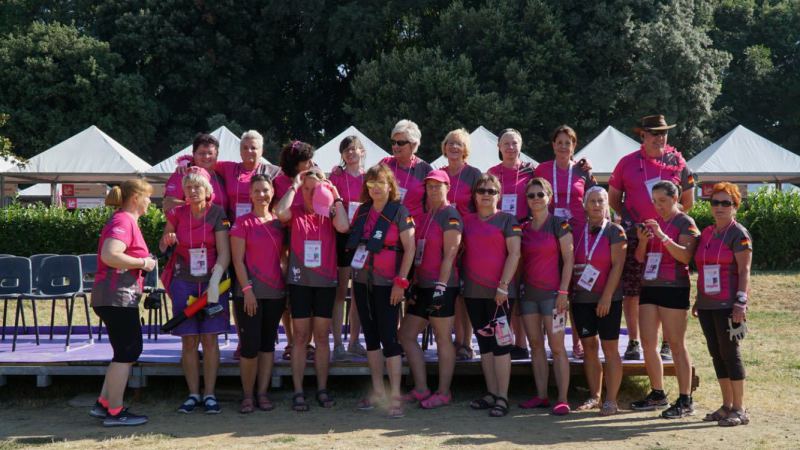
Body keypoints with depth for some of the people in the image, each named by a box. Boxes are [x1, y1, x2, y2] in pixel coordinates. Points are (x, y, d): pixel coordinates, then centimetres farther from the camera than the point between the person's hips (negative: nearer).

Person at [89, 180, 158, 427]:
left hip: (118, 297, 10)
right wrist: (143, 263, -16)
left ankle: (103, 404, 19)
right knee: (126, 353, -4)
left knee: (130, 351, 15)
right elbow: (109, 255, -27)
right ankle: (115, 412, 2)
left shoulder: (124, 220, 18)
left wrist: (145, 261, 13)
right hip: (118, 296, -10)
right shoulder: (124, 221, -13)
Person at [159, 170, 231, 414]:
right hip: (184, 282, 2)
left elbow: (224, 253, -9)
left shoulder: (217, 214, -4)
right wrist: (167, 240, -8)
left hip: (212, 282, -2)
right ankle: (193, 394, 11)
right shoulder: (176, 214, 4)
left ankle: (209, 394, 6)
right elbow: (162, 246, 16)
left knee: (210, 339, -2)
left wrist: (214, 282, -20)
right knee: (189, 341, 2)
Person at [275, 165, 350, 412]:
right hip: (299, 282, -1)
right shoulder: (295, 213, 1)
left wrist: (337, 198, -6)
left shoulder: (330, 213, 5)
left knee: (322, 336, 8)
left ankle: (322, 389, 16)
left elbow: (343, 227, -16)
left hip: (325, 282, 1)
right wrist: (294, 186, -9)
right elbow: (279, 212, -22)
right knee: (300, 337, 2)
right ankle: (298, 392, 6)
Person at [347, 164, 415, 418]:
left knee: (389, 338, -6)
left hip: (387, 284, -6)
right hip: (361, 281, 6)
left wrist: (401, 282, -14)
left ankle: (395, 396, -2)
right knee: (370, 337, 11)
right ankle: (378, 391, 21)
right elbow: (352, 242, 18)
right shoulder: (362, 211, 9)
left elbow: (409, 248, -10)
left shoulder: (399, 212, -7)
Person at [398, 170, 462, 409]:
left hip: (441, 286, -9)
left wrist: (441, 285, -20)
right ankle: (421, 389, 15)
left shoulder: (450, 215, -8)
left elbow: (450, 254, -14)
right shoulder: (424, 214, 17)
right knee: (406, 334, 8)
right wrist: (413, 283, 14)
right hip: (421, 285, 9)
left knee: (443, 339, 0)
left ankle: (443, 393, 8)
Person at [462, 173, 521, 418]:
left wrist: (504, 285, -14)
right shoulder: (467, 221, 12)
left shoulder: (507, 220, 0)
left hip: (499, 292, -5)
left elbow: (514, 253, -7)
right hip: (473, 291, 5)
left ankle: (502, 398, -3)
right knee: (484, 343, 10)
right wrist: (461, 281, 5)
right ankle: (491, 393, 17)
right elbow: (461, 251, 17)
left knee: (500, 342, -6)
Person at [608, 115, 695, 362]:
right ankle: (633, 343, 12)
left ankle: (668, 344, 12)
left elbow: (688, 201, 15)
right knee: (630, 291, 2)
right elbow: (613, 198, 15)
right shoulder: (627, 163, 5)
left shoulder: (677, 162, 5)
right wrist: (629, 218, 7)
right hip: (634, 236, 0)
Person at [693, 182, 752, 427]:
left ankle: (740, 409, 2)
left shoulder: (739, 234, -6)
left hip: (727, 305, -7)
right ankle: (727, 405, 18)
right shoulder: (707, 233, 16)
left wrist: (741, 301, -19)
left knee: (730, 353, -5)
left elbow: (744, 270, -11)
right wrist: (698, 300, 18)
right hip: (707, 305, 7)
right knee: (716, 354, 9)